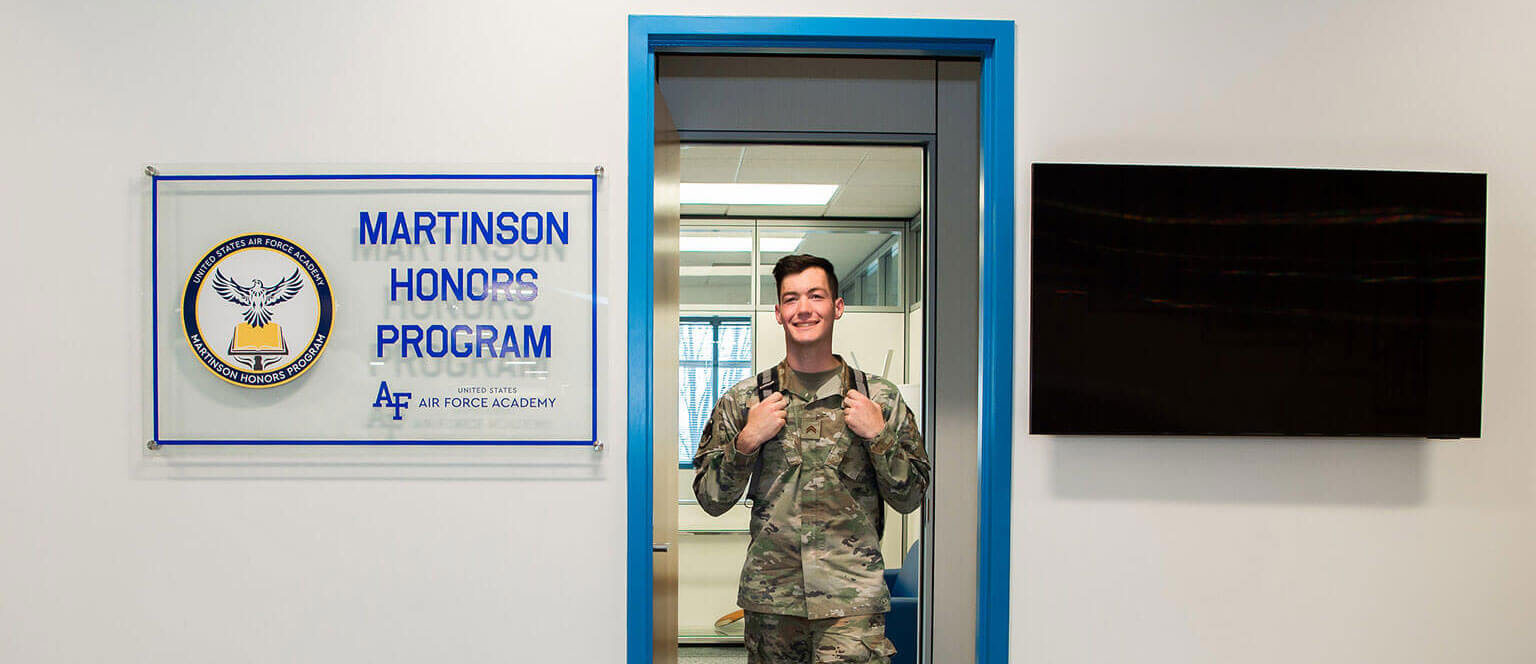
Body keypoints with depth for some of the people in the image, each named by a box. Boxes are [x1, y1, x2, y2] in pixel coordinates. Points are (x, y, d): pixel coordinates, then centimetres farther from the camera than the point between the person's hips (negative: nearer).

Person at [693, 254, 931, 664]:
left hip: (852, 600, -1)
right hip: (769, 598, 2)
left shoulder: (879, 398, 3)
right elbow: (711, 500, 5)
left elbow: (909, 499, 5)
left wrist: (879, 436, -9)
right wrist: (746, 442, -10)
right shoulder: (742, 400, 4)